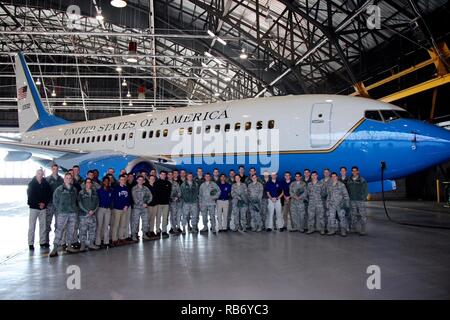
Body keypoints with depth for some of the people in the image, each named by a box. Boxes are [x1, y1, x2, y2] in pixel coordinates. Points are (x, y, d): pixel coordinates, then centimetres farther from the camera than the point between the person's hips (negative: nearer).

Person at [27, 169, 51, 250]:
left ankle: (43, 242, 15)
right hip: (34, 207, -2)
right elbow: (30, 195, -7)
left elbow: (49, 194, 5)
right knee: (32, 226, -1)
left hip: (43, 207, 3)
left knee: (43, 225, 6)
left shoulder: (46, 184, 5)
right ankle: (30, 243, 4)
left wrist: (44, 203, -8)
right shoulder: (31, 184, -1)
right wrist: (38, 203, -12)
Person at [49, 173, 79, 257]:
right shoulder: (59, 189, 1)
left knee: (71, 230, 9)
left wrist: (74, 208, 9)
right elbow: (55, 200, 3)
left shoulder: (75, 189, 12)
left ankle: (69, 246, 19)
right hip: (62, 213, -4)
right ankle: (55, 248, -9)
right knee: (59, 230, -9)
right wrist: (60, 208, 0)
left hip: (73, 213, 4)